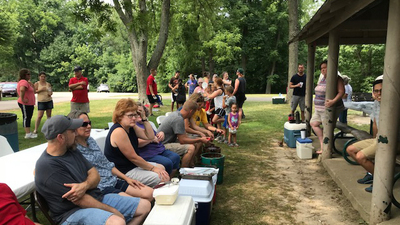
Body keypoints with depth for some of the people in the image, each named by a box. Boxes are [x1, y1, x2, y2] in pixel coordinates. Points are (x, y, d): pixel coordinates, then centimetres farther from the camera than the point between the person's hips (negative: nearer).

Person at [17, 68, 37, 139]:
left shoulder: (26, 82, 17)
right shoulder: (24, 82, -17)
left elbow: (33, 90, 23)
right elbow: (22, 90, -37)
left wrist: (30, 83, 14)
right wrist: (22, 99, -30)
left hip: (29, 104, 11)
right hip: (25, 104, -11)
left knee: (28, 118, 14)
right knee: (26, 118, -6)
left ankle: (29, 133, 22)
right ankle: (28, 134, -3)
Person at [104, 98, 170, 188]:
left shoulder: (131, 127, 5)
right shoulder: (119, 132, -24)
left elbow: (150, 136, 6)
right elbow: (133, 157, -22)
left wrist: (144, 117, -4)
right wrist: (153, 168, -15)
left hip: (132, 165, 10)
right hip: (123, 172, -10)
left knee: (161, 168, 16)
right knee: (162, 178, -19)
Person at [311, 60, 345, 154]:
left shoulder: (336, 78, -11)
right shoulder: (322, 79, 16)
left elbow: (341, 92, -21)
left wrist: (333, 101, -35)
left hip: (328, 109, -10)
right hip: (319, 109, 10)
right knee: (313, 123, 16)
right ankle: (322, 145, 22)